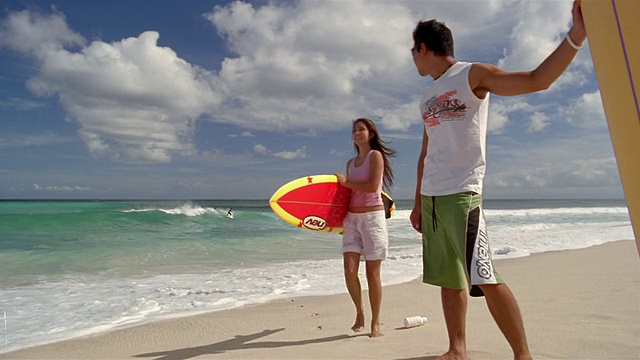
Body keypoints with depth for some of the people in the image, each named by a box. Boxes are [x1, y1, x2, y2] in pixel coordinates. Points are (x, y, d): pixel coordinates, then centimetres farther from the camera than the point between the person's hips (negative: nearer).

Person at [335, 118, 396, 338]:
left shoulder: (376, 155, -3)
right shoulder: (351, 163, 16)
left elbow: (372, 186, -15)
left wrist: (346, 182, -6)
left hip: (372, 217, -5)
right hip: (352, 218, 5)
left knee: (372, 272, 1)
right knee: (349, 270, -3)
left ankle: (375, 323, 15)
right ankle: (359, 312, 21)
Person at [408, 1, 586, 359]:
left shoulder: (472, 75, 3)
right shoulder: (428, 94, 22)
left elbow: (536, 80, -9)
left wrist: (575, 36, -24)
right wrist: (417, 203, 20)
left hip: (462, 195, -7)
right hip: (430, 198, 7)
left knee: (484, 278, -9)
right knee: (448, 279, 9)